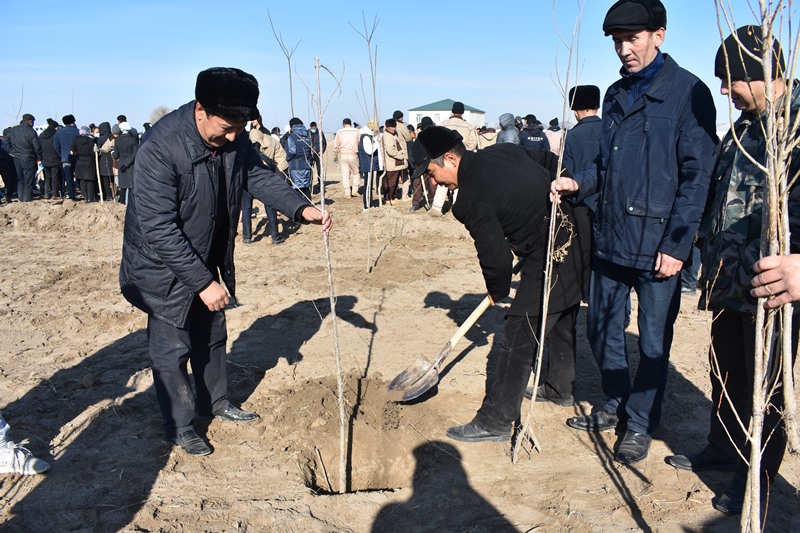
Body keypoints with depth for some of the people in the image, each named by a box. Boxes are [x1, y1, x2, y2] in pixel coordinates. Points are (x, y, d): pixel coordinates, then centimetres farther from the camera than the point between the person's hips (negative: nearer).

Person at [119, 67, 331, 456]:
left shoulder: (233, 138, -11)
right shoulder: (161, 146, -32)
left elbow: (259, 176, 2)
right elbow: (159, 228, -31)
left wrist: (301, 209, -15)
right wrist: (203, 282, -30)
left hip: (206, 261, 7)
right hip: (164, 267, -7)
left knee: (212, 335, 20)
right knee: (172, 348, 3)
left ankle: (214, 403, 40)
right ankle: (179, 427, 22)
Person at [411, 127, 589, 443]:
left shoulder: (471, 199, -18)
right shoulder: (503, 151, 7)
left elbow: (495, 256, -14)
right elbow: (550, 177, 18)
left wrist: (497, 291, 8)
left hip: (550, 261, -10)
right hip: (578, 244, 10)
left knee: (518, 342, -2)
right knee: (559, 324, 28)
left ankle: (495, 422, 7)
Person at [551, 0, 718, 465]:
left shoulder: (688, 92, -9)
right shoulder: (616, 95, 12)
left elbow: (698, 175, -12)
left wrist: (677, 245, -16)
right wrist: (578, 183, 0)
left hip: (657, 245, -6)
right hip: (611, 239, 7)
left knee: (653, 343, 7)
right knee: (602, 329, 16)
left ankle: (641, 424, 24)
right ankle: (617, 406, 35)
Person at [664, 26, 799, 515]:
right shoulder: (745, 126, 13)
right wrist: (710, 256, 24)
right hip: (727, 285, 8)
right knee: (726, 375, 21)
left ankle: (756, 474, 24)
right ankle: (724, 448, 39)